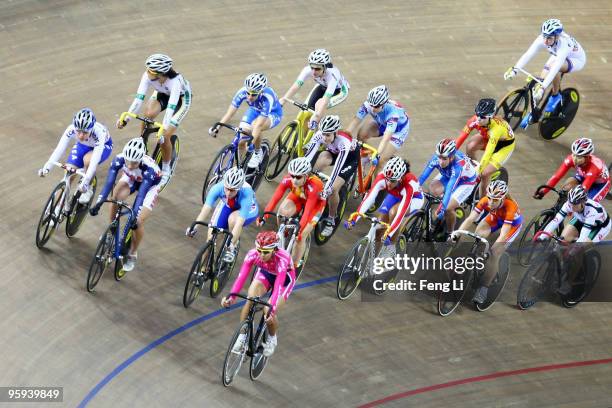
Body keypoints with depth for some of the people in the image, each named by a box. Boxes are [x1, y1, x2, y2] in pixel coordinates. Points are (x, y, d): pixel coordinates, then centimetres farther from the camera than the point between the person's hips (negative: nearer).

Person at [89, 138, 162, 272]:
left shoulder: (149, 168, -42)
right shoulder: (119, 159, -34)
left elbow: (141, 194, -46)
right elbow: (109, 183, -36)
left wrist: (135, 217, -55)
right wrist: (98, 203, -46)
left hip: (150, 184, -3)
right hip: (131, 179, 4)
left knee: (138, 222, -15)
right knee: (115, 198, -25)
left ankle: (132, 254, 10)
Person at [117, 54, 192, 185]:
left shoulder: (175, 80, -43)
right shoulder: (147, 76, -31)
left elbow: (171, 106, -48)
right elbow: (139, 97, -33)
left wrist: (164, 128, -59)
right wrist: (126, 118, -42)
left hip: (181, 98, -4)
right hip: (163, 94, 4)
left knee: (165, 136, -16)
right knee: (148, 115, -27)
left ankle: (165, 170, 7)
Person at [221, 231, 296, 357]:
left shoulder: (282, 259, -41)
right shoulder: (252, 254, -31)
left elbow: (278, 286, -46)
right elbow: (241, 276, -37)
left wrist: (271, 309, -56)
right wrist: (231, 296, -50)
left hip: (285, 278, -3)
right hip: (265, 273, 3)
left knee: (269, 313, -19)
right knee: (250, 302, -21)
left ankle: (272, 338, 11)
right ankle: (242, 336, -3)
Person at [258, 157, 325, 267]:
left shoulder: (313, 186, -41)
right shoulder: (288, 180, -32)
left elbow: (307, 211, -45)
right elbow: (275, 198, -35)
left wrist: (299, 229, -54)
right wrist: (264, 216, -47)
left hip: (316, 202, -3)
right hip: (298, 197, 3)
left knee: (300, 236, -15)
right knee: (283, 211, -29)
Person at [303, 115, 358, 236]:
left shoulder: (344, 141, -42)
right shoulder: (319, 135, -30)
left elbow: (338, 167, -48)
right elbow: (308, 156, -33)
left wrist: (327, 188, -55)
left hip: (350, 156, -5)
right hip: (333, 152, 5)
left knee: (332, 189, -20)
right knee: (323, 157, -32)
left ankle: (331, 220, 1)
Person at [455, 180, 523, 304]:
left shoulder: (510, 206, -41)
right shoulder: (485, 201, -30)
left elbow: (503, 234, -43)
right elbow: (470, 219, -30)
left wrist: (491, 250, -53)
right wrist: (455, 234, -42)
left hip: (513, 223, -5)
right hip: (496, 217, 5)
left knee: (494, 254, -17)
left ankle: (483, 289, -7)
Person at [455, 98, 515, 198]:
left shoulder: (496, 128, -42)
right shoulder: (475, 120, -28)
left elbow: (488, 153, -46)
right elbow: (461, 137, -23)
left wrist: (478, 171, -48)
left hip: (505, 145, -5)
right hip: (487, 137, 5)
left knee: (484, 174, -17)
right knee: (470, 147, -27)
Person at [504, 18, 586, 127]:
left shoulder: (564, 44, -41)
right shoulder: (542, 39, -27)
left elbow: (556, 67, -50)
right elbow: (528, 54, -35)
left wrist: (543, 87, -57)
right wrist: (514, 69, -49)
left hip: (576, 60, -5)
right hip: (556, 56, 5)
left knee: (555, 67, -35)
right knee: (541, 80, -10)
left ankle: (555, 96, -10)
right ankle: (533, 113, 7)